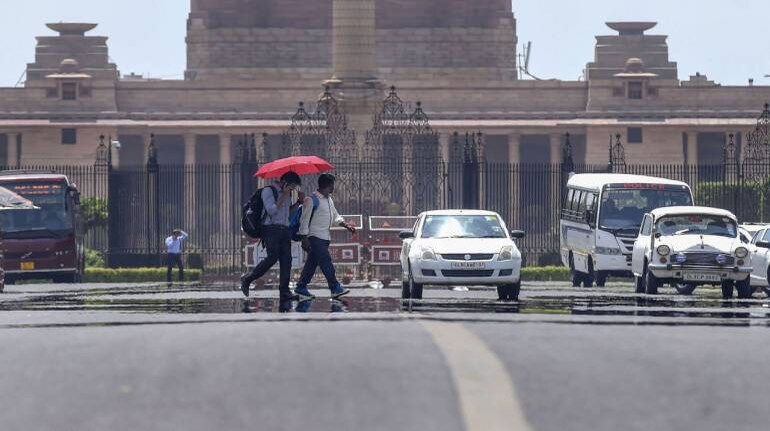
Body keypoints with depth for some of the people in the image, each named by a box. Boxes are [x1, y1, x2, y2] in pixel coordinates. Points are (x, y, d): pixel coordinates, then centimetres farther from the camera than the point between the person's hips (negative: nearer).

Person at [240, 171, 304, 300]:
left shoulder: (287, 193, 19)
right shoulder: (268, 191, -4)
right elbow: (271, 210, -15)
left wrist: (298, 202, 12)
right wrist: (283, 196, -15)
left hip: (285, 229, 8)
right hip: (271, 229, -8)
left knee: (286, 260, -3)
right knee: (272, 257, -17)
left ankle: (285, 292, -4)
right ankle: (247, 279, -2)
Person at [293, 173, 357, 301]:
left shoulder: (329, 200, 17)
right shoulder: (311, 200, -10)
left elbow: (335, 216, 25)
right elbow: (304, 220, -11)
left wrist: (346, 225, 9)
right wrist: (304, 239, -15)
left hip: (325, 237, 9)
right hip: (315, 237, -9)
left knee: (312, 263, 9)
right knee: (326, 262, -11)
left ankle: (301, 288, 13)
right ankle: (335, 288, -11)